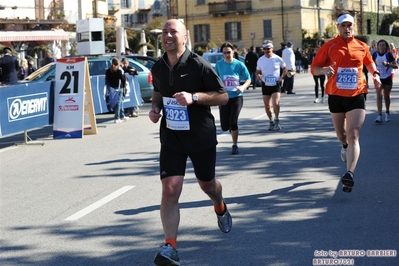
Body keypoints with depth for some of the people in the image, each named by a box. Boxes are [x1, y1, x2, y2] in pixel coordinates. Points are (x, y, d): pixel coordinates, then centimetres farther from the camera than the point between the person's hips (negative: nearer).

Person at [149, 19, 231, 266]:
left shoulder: (198, 64, -13)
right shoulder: (158, 68, 2)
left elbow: (223, 96, -11)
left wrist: (194, 97, -26)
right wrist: (155, 107, 0)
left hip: (201, 136, -2)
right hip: (171, 137, 2)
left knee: (207, 184, 18)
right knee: (170, 190, -13)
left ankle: (221, 208, 54)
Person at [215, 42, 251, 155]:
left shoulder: (239, 65, -5)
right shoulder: (219, 64, -1)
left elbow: (248, 79, 1)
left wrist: (243, 87, -18)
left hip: (237, 97, -2)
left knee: (233, 122, -12)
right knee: (224, 127, 1)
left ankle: (235, 145, 9)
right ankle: (232, 128, 39)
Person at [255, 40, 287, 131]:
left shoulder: (278, 59, -6)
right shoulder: (260, 60, 2)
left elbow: (284, 68, 8)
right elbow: (258, 71, 11)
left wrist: (282, 76, -7)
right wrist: (258, 75, -12)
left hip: (276, 85, -3)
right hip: (265, 85, 3)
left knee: (276, 103, -19)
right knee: (267, 106, 8)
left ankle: (277, 120, 1)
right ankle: (271, 122, 26)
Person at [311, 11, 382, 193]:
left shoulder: (362, 47, 6)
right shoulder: (329, 46, 0)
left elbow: (369, 62, 26)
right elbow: (314, 68, 0)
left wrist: (375, 74, 6)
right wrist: (324, 70, -22)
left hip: (357, 95, -1)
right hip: (336, 95, 1)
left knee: (353, 135, -15)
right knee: (341, 134, 18)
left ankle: (350, 174, -25)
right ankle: (345, 146, 55)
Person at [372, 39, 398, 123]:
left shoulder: (389, 54, -8)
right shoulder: (375, 55, 0)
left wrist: (387, 64, -24)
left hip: (388, 77, -1)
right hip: (379, 78, 1)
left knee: (386, 96, 9)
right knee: (379, 96, -9)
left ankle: (387, 112, 29)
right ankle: (379, 115, -13)